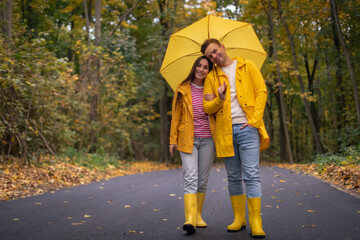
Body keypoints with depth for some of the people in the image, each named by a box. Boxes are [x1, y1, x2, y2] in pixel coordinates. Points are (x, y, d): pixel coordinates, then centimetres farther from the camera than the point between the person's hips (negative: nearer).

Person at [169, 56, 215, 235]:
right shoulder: (183, 89, 5)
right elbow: (176, 116, 7)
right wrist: (173, 140, 4)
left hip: (207, 139, 2)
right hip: (188, 139, -2)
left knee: (203, 180, 7)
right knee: (190, 178, -13)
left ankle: (198, 216, 20)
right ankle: (190, 220, -19)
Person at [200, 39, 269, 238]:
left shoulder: (247, 66, 8)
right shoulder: (212, 76, 13)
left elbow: (261, 92, 2)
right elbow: (207, 108, 10)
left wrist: (254, 120, -9)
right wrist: (219, 99, -12)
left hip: (247, 129, -3)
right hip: (225, 132, 3)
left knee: (252, 175, -7)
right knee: (233, 177, 8)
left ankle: (256, 222, -3)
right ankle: (239, 219, 17)